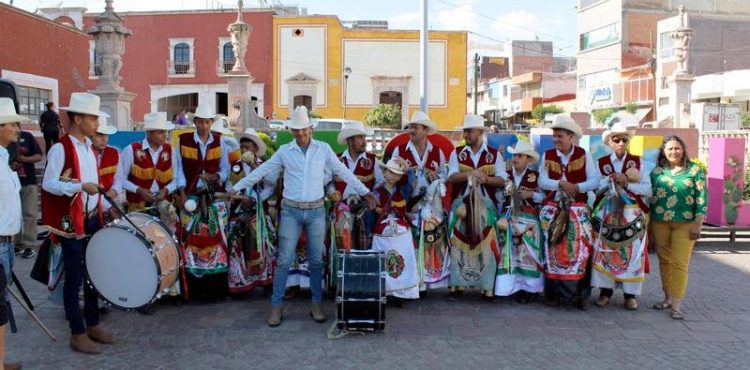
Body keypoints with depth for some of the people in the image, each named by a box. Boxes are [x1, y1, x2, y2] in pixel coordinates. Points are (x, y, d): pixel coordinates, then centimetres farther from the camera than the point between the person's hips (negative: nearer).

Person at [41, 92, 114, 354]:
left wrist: (104, 207, 12)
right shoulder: (60, 148, -13)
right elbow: (48, 184, -18)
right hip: (71, 222, -8)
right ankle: (77, 333, 13)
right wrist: (80, 186, -28)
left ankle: (93, 324, 28)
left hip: (92, 218, 8)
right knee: (75, 276, 1)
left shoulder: (89, 147, 11)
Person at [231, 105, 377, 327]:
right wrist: (237, 187, 6)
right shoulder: (284, 151, 2)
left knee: (316, 260, 7)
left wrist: (365, 192, 8)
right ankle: (276, 306, 10)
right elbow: (262, 171, 7)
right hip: (291, 211, 0)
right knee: (284, 260, 1)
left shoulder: (323, 149, 2)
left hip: (316, 211, 1)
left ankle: (316, 305, 18)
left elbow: (343, 172, 7)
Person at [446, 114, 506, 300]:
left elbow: (502, 180, -1)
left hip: (486, 205, 0)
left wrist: (485, 179, -18)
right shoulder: (456, 153, 7)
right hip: (461, 204, 1)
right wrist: (472, 174, -19)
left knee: (486, 245, -4)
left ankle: (487, 287, 1)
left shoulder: (494, 155, 7)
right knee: (458, 244, -2)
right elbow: (452, 177, -6)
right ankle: (456, 284, 7)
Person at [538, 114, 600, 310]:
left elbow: (594, 181, -6)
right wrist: (561, 184, -16)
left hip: (578, 210, -1)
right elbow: (542, 181, -2)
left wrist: (576, 187, -19)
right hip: (553, 209, 1)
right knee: (553, 249, 0)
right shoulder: (547, 156, 4)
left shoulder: (584, 155, 0)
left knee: (580, 249, -4)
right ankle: (553, 292, 8)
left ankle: (581, 294, 5)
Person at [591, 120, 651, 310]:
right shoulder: (601, 163, 7)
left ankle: (630, 294, 8)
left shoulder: (638, 162, 6)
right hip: (607, 214, 0)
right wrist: (615, 179, -16)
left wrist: (626, 184, -14)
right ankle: (605, 291, 9)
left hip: (632, 214, 0)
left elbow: (647, 189, -3)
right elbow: (596, 187, -5)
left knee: (632, 253, -1)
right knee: (605, 251, -1)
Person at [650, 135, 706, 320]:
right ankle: (668, 298, 23)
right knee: (664, 261, 10)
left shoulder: (694, 170, 0)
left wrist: (697, 224, -8)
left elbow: (702, 198, -2)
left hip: (685, 224, -3)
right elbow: (648, 196, 10)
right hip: (660, 223, 3)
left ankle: (676, 305, -2)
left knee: (679, 263, -5)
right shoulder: (656, 171, 7)